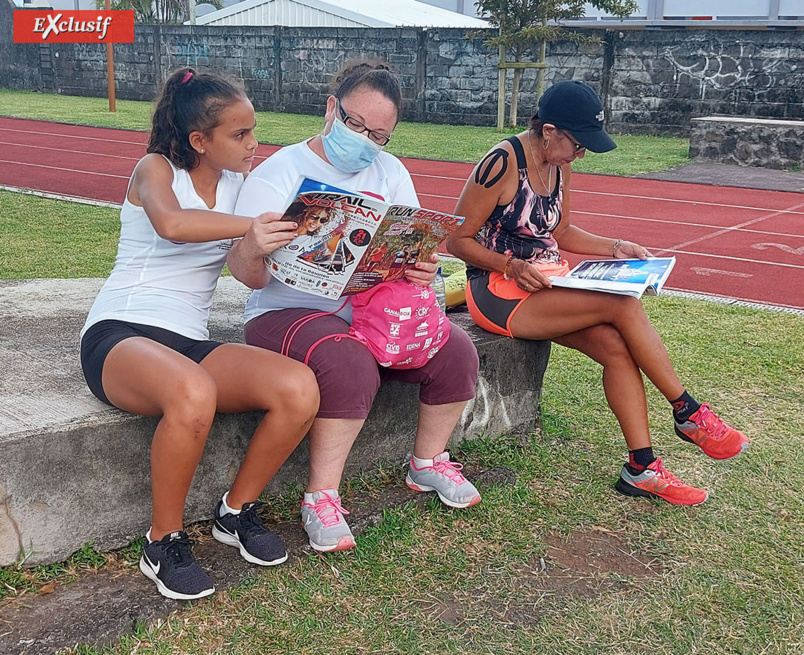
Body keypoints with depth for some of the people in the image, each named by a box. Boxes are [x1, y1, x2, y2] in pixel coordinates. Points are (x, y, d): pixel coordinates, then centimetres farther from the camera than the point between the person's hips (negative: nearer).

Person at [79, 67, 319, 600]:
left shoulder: (240, 185, 14)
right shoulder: (156, 169, 1)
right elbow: (171, 223, -25)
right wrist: (251, 226, -34)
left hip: (190, 343, 5)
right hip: (118, 335, -5)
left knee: (300, 388, -22)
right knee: (194, 393, -39)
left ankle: (237, 511, 1)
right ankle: (164, 542, -15)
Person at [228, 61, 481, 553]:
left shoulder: (390, 174, 10)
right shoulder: (280, 174, -7)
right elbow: (249, 275, -15)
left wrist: (425, 269, -19)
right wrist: (253, 251, -40)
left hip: (375, 312, 6)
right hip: (291, 312, -5)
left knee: (456, 351, -12)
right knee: (350, 365, -35)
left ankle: (428, 463, 12)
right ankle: (322, 497, -17)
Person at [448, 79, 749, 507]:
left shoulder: (559, 166, 9)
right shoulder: (502, 163, -16)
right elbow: (458, 240, -13)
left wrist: (615, 248, 8)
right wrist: (512, 266, -25)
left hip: (547, 283, 8)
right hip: (500, 292, -8)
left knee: (616, 346, -17)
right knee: (623, 307, -22)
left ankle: (641, 468, -12)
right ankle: (688, 413, -7)